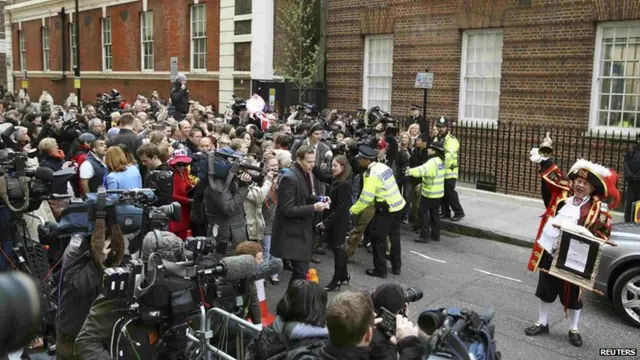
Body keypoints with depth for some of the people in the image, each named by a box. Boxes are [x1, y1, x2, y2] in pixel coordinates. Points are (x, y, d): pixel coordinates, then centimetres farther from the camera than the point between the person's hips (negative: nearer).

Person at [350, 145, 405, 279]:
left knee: (378, 237, 3)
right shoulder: (383, 166, 7)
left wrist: (352, 210, -12)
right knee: (394, 236, 20)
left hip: (387, 209, -9)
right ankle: (396, 266, 32)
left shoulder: (371, 174, -19)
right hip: (398, 205, 9)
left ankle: (380, 270, 10)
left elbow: (366, 198, -22)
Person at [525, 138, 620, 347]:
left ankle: (573, 330, 31)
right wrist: (541, 160, 10)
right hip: (548, 252, 3)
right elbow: (552, 176, 15)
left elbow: (603, 234, -10)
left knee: (572, 296, 11)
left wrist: (585, 232, -27)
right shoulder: (562, 194, 2)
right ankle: (542, 323, 34)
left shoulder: (598, 208, -8)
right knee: (546, 290, 17)